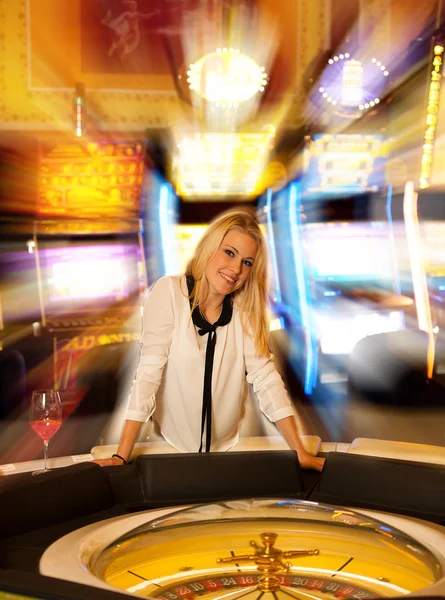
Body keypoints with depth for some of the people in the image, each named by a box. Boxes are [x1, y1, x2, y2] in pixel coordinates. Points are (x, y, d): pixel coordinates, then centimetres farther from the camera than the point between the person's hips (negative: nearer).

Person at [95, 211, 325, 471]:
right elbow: (149, 371, -22)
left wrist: (300, 452, -19)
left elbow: (265, 377, -12)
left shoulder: (247, 310, -7)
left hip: (228, 446, 3)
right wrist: (121, 456, -25)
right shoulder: (169, 292, -18)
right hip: (170, 444, -3)